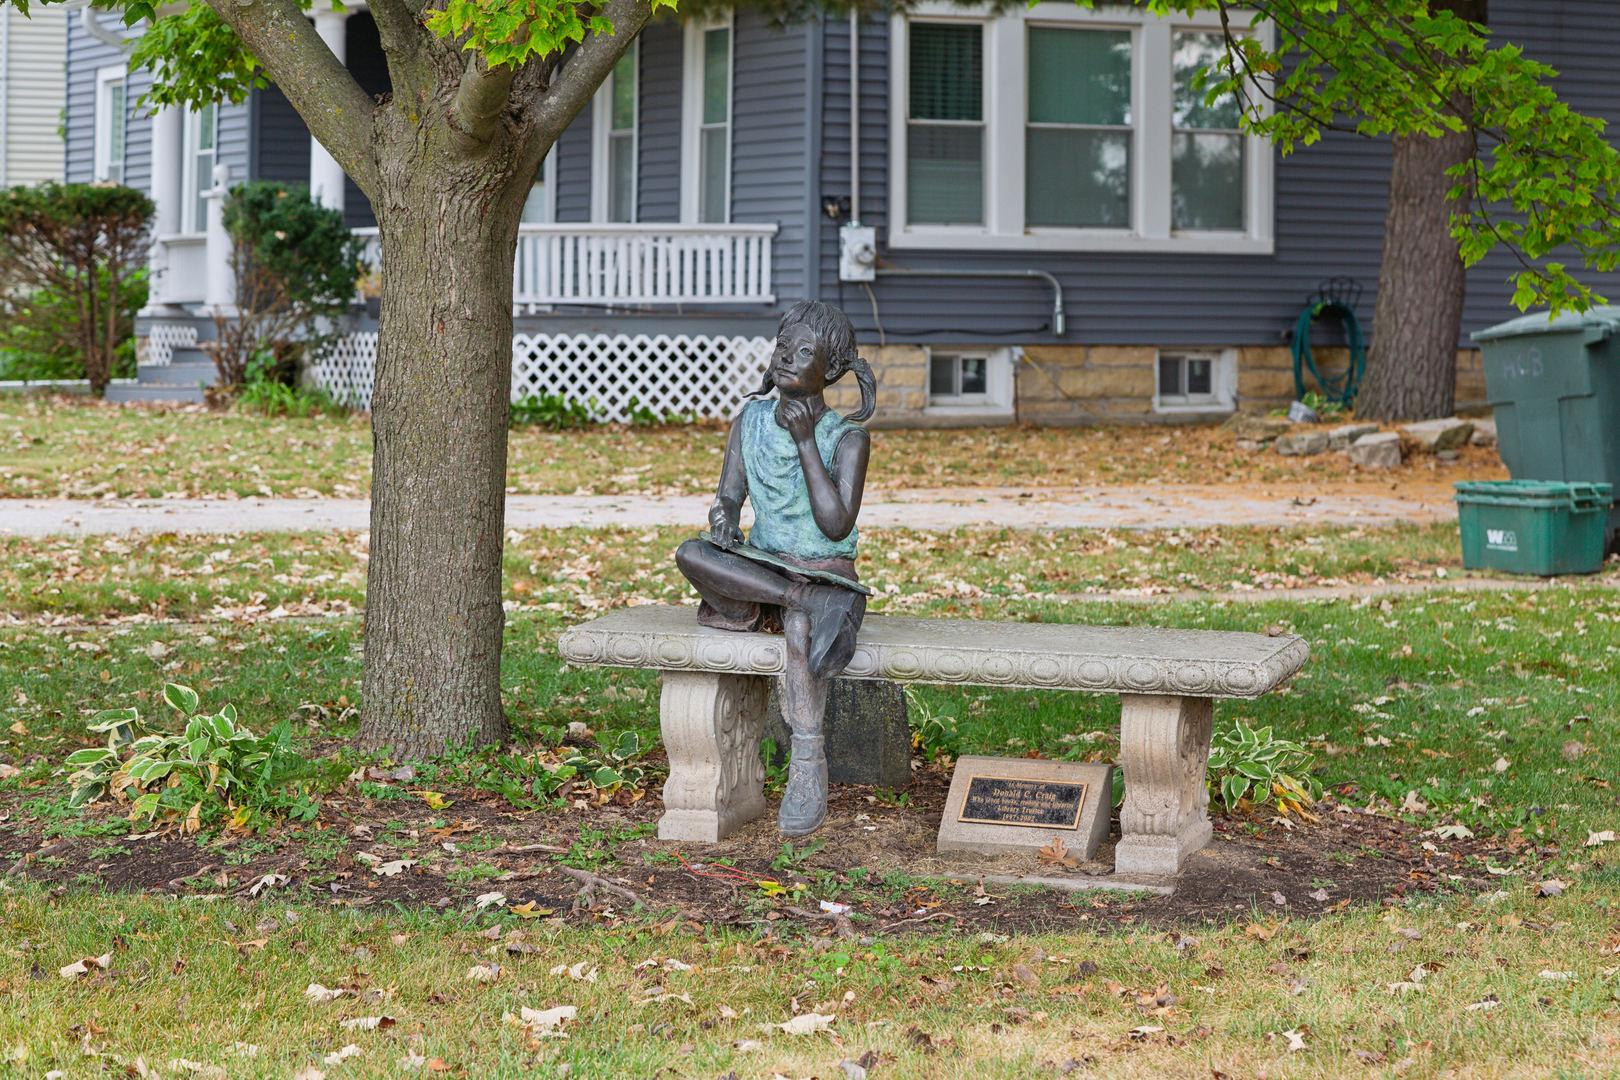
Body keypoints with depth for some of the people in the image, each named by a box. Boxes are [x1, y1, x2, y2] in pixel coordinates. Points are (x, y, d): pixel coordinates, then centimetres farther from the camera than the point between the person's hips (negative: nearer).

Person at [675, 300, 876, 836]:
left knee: (800, 626, -40)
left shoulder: (847, 438, -6)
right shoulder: (751, 421, 6)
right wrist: (724, 517, -22)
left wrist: (806, 443, -17)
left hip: (827, 571, -4)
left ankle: (808, 771, -35)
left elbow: (837, 525, -16)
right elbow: (728, 498, 3)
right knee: (692, 554, -29)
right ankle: (817, 607, -29)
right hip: (759, 570, 4)